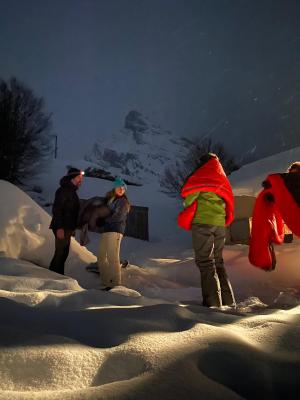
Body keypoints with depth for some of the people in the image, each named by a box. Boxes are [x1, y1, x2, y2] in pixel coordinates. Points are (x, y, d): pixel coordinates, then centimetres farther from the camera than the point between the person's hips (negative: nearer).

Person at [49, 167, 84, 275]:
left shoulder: (72, 191, 17)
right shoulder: (63, 190, -13)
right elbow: (56, 209, -21)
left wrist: (72, 228, 23)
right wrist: (59, 228, -26)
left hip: (67, 228, 10)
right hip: (62, 228, -10)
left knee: (63, 253, 14)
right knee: (60, 253, -6)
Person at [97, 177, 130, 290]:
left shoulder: (123, 201, -1)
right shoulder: (109, 199, 20)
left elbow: (119, 216, -11)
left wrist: (105, 220, -2)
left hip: (115, 231, -8)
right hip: (105, 230, 8)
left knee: (112, 257, -11)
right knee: (101, 257, 10)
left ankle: (115, 283, -5)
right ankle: (106, 282, 18)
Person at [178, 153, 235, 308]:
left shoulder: (200, 176, 2)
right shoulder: (223, 179, 22)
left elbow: (190, 197, -7)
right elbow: (228, 203, 18)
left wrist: (185, 219, 3)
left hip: (202, 222, -6)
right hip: (220, 224, 7)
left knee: (205, 262, -5)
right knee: (218, 262, 14)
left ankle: (212, 302, -10)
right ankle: (228, 301, 12)